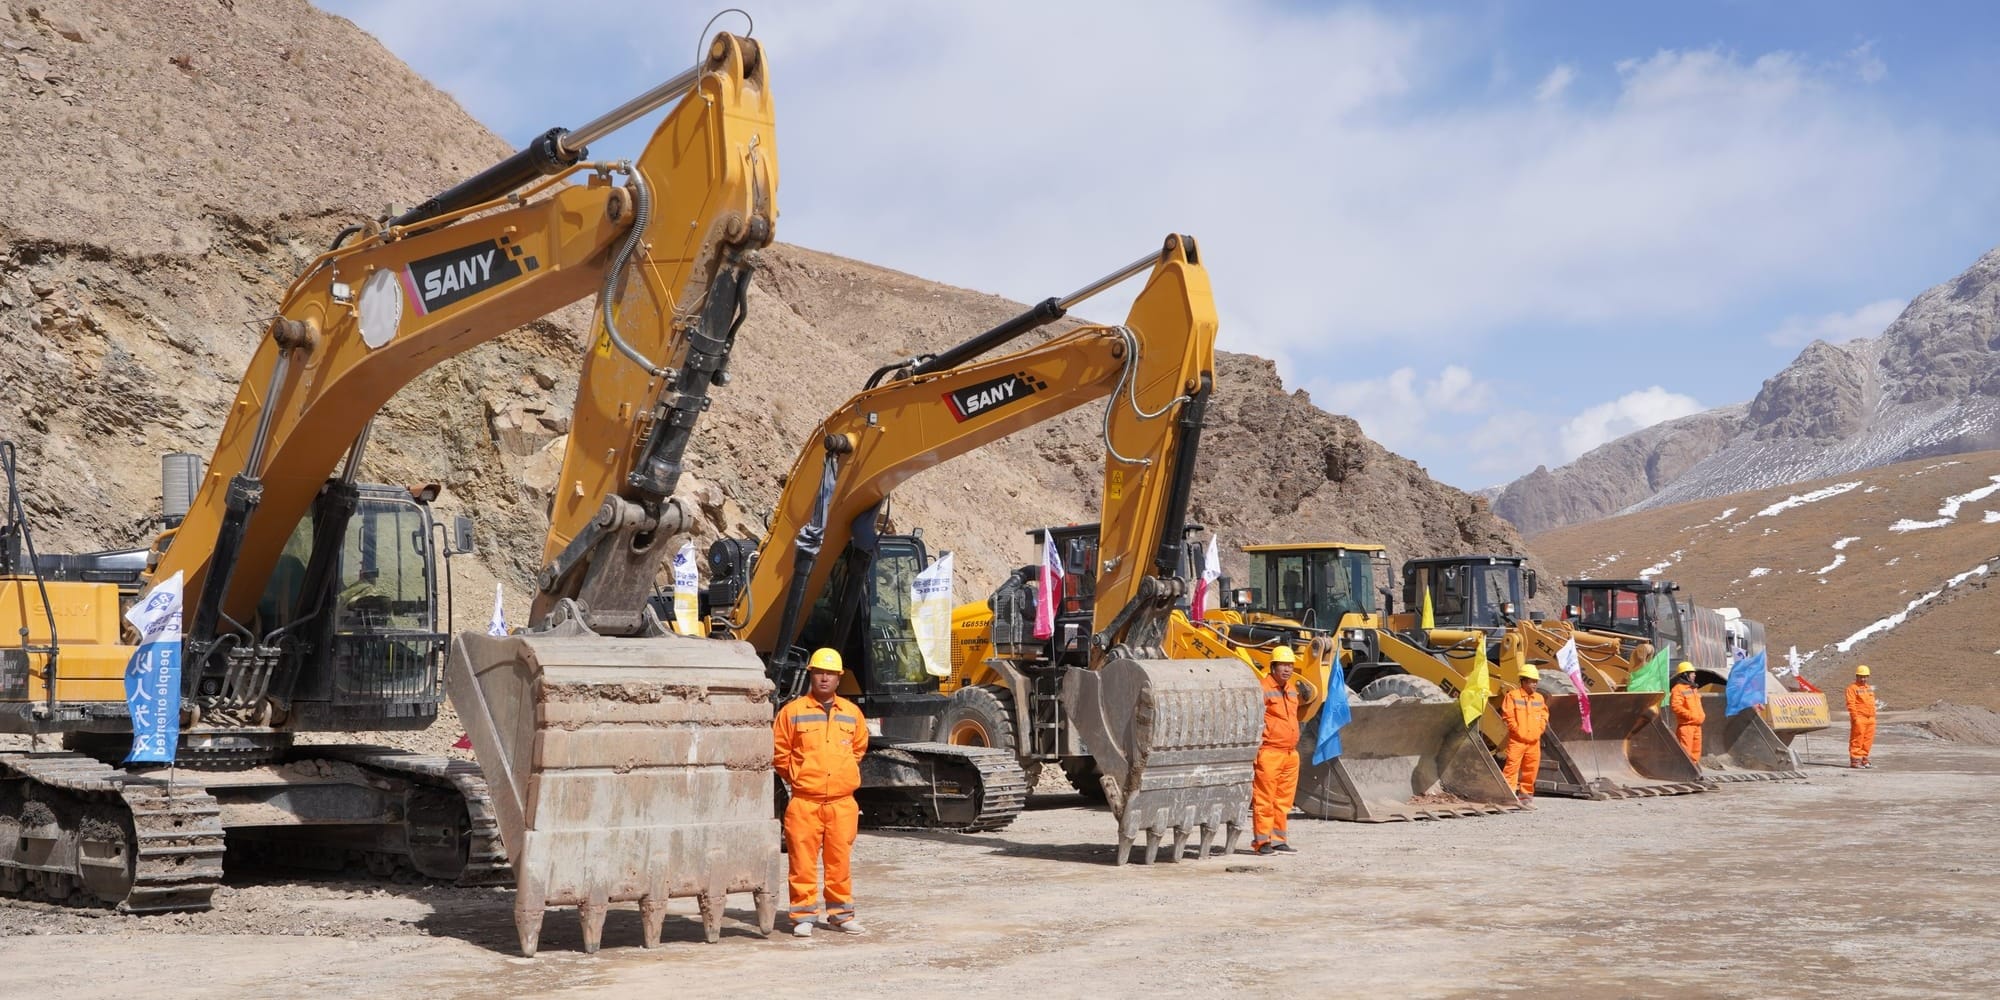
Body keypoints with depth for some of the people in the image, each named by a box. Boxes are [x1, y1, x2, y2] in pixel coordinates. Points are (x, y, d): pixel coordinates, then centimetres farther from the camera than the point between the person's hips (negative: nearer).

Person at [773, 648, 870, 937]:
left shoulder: (851, 713, 9)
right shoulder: (793, 711, -1)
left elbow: (859, 747, 24)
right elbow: (779, 752, 5)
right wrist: (797, 778, 5)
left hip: (842, 801, 3)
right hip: (805, 802, -3)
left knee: (840, 859, 8)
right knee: (803, 861, -3)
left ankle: (841, 913, 18)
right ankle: (803, 916, 5)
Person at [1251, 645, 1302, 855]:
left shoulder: (1291, 690, 17)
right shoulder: (1263, 689, -10)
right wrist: (1255, 750, -17)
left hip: (1291, 753, 8)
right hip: (1269, 753, -8)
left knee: (1283, 800, 12)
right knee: (1264, 800, -5)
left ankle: (1278, 840, 19)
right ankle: (1262, 841, -1)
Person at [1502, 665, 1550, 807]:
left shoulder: (1540, 698, 13)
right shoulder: (1512, 696, -3)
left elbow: (1544, 716, 16)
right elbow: (1508, 716, -7)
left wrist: (1539, 730, 2)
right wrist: (1519, 731, -10)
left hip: (1534, 741, 5)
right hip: (1517, 740, -5)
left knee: (1531, 768, 9)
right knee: (1512, 767, -10)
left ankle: (1526, 795, 20)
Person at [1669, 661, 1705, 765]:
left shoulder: (1693, 688, 20)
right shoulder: (1678, 688, -10)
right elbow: (1676, 707, -19)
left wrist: (1702, 715, 11)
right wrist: (1691, 716, -19)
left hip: (1696, 725, 9)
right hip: (1685, 725, -9)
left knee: (1696, 750, 12)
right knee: (1685, 751, -12)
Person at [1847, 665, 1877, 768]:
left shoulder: (1869, 689, 20)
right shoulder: (1852, 688, -4)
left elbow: (1872, 703, 24)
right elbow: (1851, 703, -11)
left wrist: (1873, 716, 17)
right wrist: (1855, 717, -18)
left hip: (1870, 719, 7)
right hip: (1859, 718, -7)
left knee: (1868, 740, 10)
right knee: (1857, 740, -7)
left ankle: (1864, 759, 18)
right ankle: (1855, 760, -6)